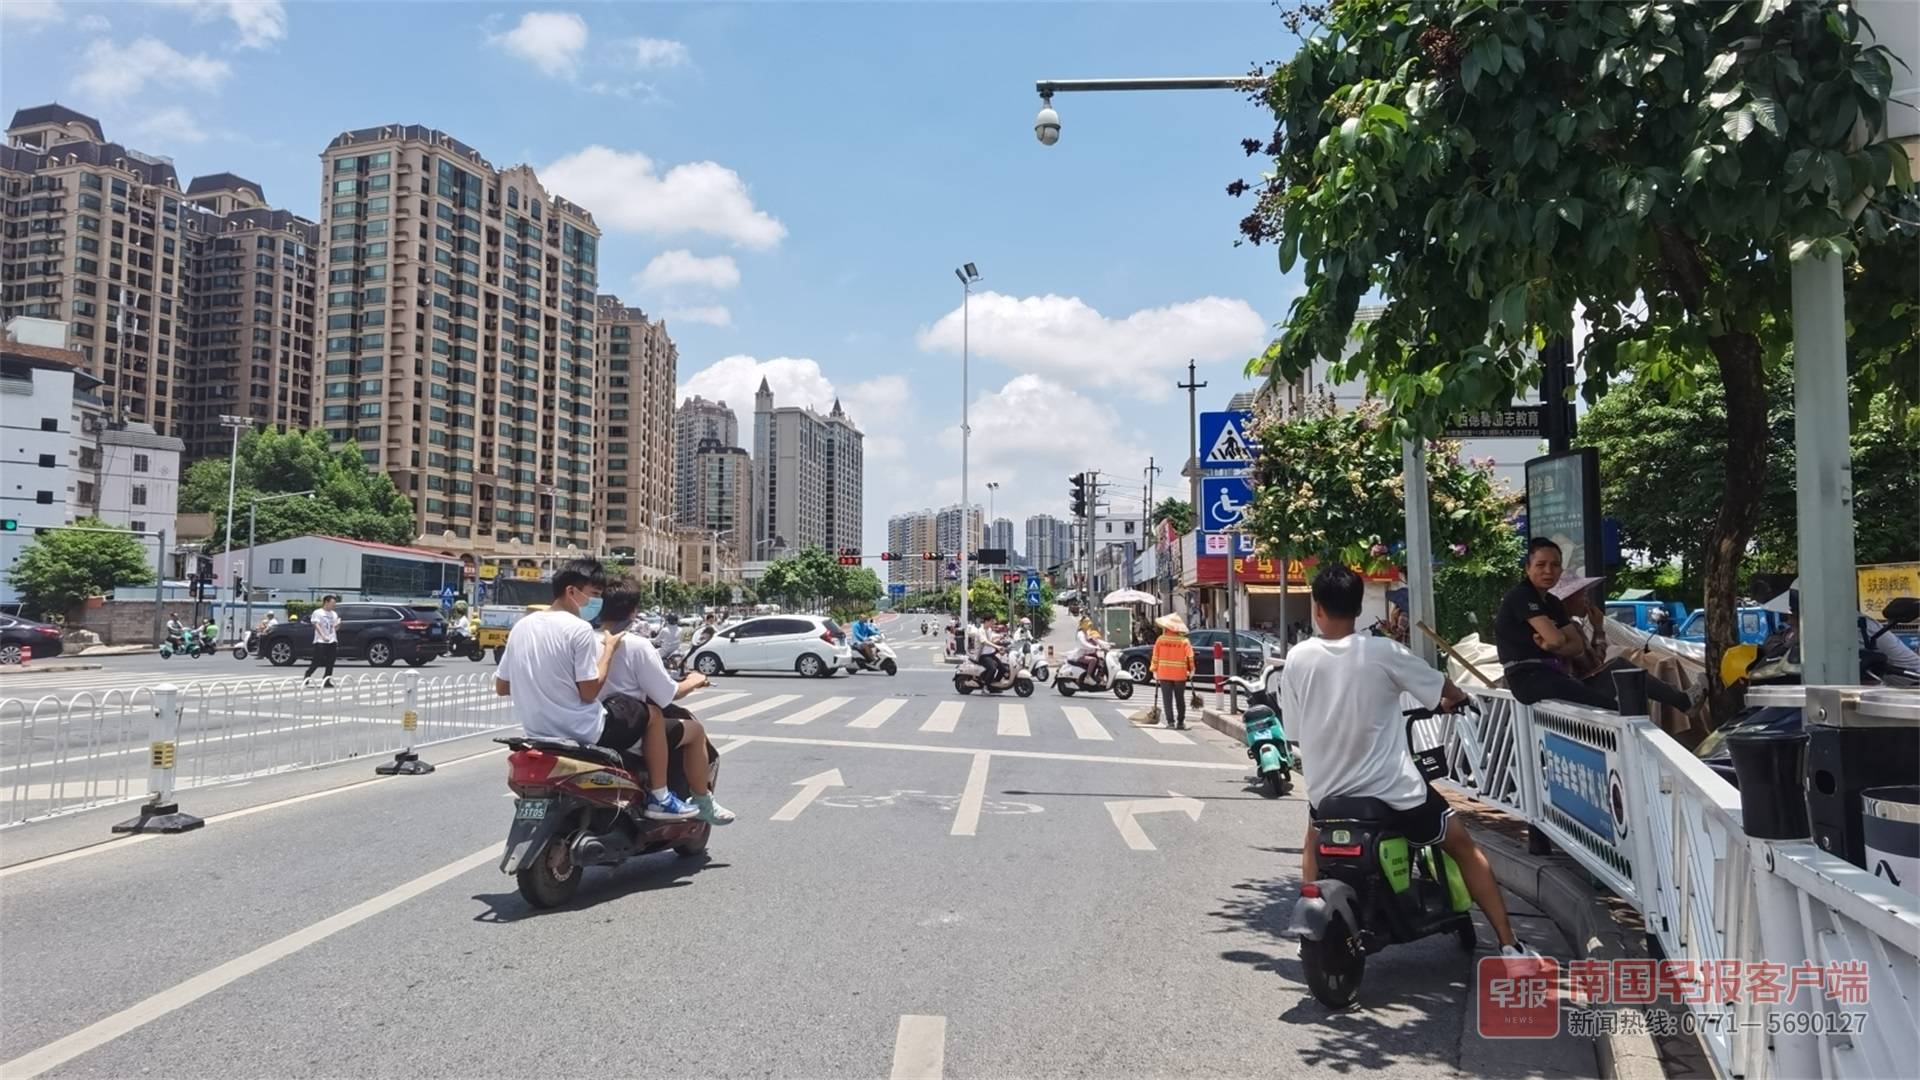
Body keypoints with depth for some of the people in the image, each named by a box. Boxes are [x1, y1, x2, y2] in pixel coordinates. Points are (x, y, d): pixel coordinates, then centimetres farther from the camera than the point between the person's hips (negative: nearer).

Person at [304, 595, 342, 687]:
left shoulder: (334, 614, 16)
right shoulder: (318, 613, -2)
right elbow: (317, 626, -11)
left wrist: (338, 623, -5)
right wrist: (323, 636, -25)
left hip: (332, 641, 6)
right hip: (320, 641, -6)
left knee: (330, 663, 1)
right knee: (317, 662, -7)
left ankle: (327, 681, 5)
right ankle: (306, 677, 10)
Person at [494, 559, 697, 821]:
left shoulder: (522, 625, 6)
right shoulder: (579, 628, -15)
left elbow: (501, 687, 11)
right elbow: (589, 693, -16)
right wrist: (609, 650, -6)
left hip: (537, 733, 8)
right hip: (583, 734, -8)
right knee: (651, 712, 9)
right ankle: (659, 798, 12)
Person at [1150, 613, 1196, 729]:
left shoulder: (1160, 639, -2)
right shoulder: (1184, 641, -5)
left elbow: (1155, 656, -1)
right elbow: (1190, 656, -8)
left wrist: (1155, 671, 6)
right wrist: (1191, 670, 4)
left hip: (1164, 673, 0)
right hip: (1180, 674, 0)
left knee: (1167, 699, 2)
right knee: (1180, 699, 13)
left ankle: (1170, 722, -5)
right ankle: (1180, 722, 18)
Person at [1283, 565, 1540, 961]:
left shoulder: (1296, 659, -5)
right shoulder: (1382, 651, -12)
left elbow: (1295, 732, 3)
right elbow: (1446, 690, 0)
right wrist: (1459, 697, 25)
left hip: (1330, 790, 2)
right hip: (1395, 790, -2)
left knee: (1314, 845, 34)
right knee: (1465, 848, 18)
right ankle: (1509, 945, 16)